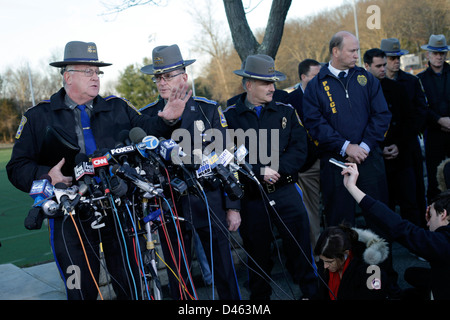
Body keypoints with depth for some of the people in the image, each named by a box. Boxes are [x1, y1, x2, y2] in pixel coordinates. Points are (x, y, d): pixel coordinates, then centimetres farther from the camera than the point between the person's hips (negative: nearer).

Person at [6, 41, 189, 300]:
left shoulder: (118, 108, 13)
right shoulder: (39, 117, 6)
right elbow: (18, 167, 2)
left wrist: (165, 119, -13)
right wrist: (47, 175, -16)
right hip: (71, 218, -1)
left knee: (132, 286, 6)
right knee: (82, 290, 6)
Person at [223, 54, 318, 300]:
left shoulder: (286, 111, 7)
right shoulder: (230, 116, -1)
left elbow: (299, 149, 0)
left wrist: (276, 169, -14)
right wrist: (259, 172, -16)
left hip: (285, 191, 1)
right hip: (251, 197, -1)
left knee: (300, 243, 2)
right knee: (257, 252, 11)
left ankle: (311, 291, 19)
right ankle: (260, 296, 29)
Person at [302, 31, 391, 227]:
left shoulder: (366, 79, 8)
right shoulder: (316, 86, 1)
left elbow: (382, 115, 2)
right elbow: (315, 123, -7)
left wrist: (365, 146, -10)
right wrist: (345, 147, -14)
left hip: (369, 157, 2)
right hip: (335, 161, -2)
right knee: (339, 220, 7)